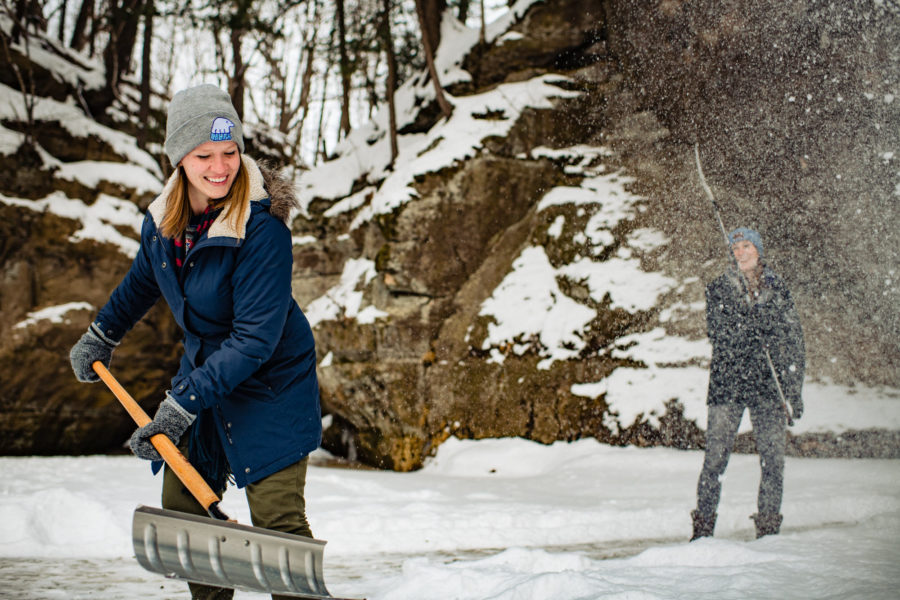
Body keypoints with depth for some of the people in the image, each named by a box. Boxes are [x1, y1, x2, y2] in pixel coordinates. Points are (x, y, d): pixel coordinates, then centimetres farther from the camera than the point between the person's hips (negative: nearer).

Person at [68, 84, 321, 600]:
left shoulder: (263, 228, -27)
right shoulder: (164, 218, -5)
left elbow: (255, 338, -28)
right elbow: (144, 279, 18)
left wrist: (183, 402, -28)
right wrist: (102, 335, 31)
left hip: (271, 381, -7)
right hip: (203, 368, 7)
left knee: (277, 518, -13)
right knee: (182, 504, 12)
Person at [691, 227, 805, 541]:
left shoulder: (776, 288, 10)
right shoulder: (719, 288, 6)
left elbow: (793, 339, 10)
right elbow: (716, 332, -6)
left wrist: (794, 389, 5)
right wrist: (758, 333, -17)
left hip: (768, 385, 2)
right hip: (727, 382, -2)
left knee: (773, 456, -2)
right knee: (716, 455, -4)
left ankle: (768, 524, 9)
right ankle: (703, 523, 5)